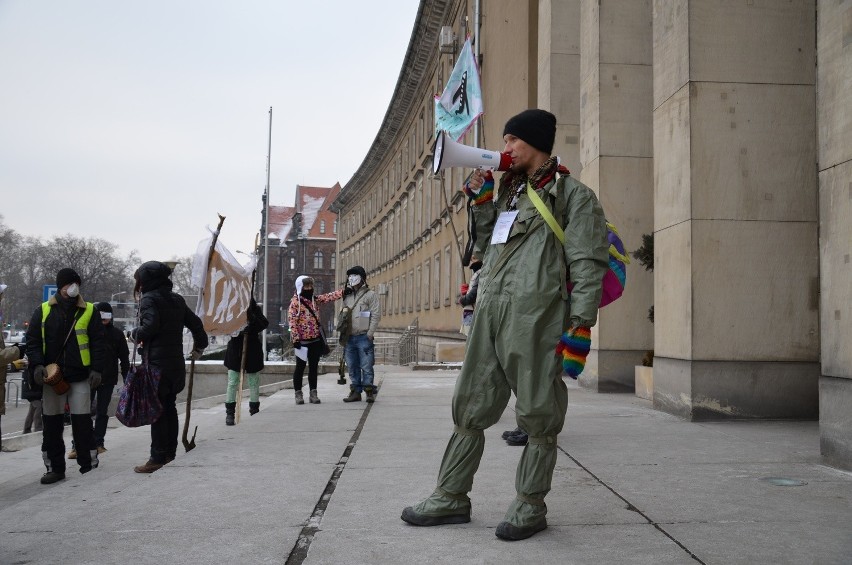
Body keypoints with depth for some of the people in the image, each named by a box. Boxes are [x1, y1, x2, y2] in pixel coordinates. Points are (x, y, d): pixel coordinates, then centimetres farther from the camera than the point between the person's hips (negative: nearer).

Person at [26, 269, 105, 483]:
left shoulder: (89, 311, 3)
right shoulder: (43, 311, 6)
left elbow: (97, 342, 2)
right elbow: (32, 340, 5)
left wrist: (96, 369, -7)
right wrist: (37, 364, -10)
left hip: (80, 376, -2)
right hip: (52, 377, 2)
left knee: (82, 421, 0)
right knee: (51, 423, 6)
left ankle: (89, 466, 9)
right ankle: (55, 467, 15)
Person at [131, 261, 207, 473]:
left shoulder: (149, 299, -8)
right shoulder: (177, 299, 14)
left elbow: (150, 326, -23)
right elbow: (195, 323, 17)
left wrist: (135, 333, -2)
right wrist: (199, 346, 30)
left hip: (156, 362, -8)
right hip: (176, 362, 8)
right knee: (169, 407, 15)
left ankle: (158, 457, -3)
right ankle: (170, 452, 20)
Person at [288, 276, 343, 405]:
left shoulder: (315, 299, 10)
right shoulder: (295, 302, -8)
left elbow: (329, 297, 3)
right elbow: (292, 322, -13)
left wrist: (343, 291, -11)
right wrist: (295, 338, -19)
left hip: (316, 339, 6)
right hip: (302, 341, -6)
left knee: (313, 367, 10)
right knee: (300, 367, 4)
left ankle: (313, 393, 16)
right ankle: (298, 394, 13)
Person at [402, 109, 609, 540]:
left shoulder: (573, 195, 2)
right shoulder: (508, 191, 24)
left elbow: (587, 266, -6)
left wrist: (580, 327, -14)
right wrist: (480, 201, 17)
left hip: (535, 314, -7)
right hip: (489, 311, 7)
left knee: (537, 414, 1)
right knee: (470, 408, 9)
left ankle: (529, 506, 14)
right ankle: (451, 498, 19)